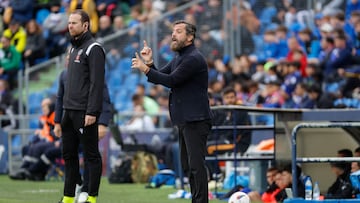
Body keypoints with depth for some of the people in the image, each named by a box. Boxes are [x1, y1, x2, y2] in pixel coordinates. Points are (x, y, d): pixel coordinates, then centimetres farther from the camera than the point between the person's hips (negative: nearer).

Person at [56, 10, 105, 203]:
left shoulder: (93, 49, -9)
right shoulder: (74, 49, 19)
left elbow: (96, 83, -16)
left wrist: (91, 112, -21)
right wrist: (65, 109, 18)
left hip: (85, 112, -9)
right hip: (69, 111, 9)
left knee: (91, 155, -3)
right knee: (69, 154, 10)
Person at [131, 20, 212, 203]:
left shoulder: (194, 59, -13)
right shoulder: (178, 59, 18)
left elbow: (171, 80, -18)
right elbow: (160, 77, 15)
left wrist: (145, 69, -13)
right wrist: (149, 64, -3)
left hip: (195, 120, -10)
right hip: (184, 120, 10)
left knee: (196, 164, -13)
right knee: (187, 166, 11)